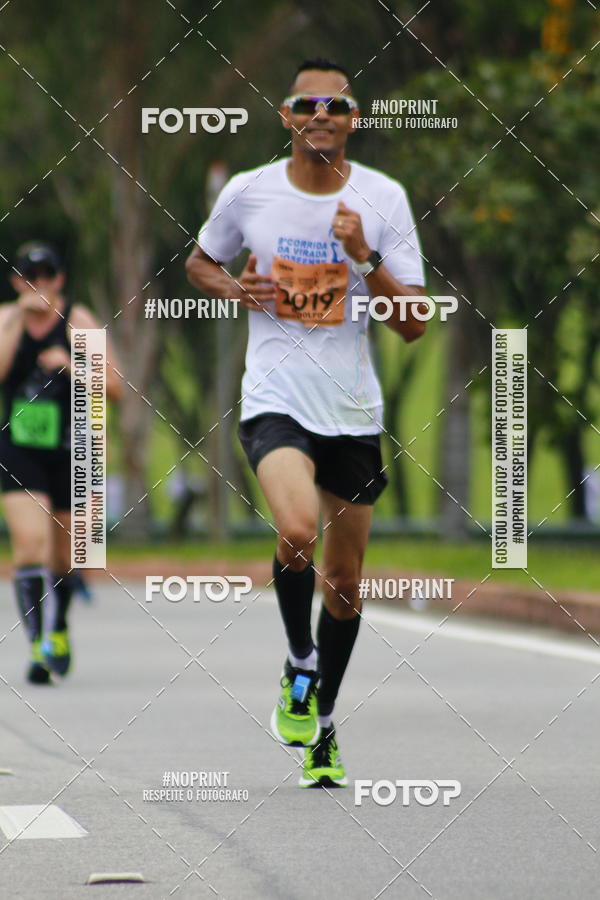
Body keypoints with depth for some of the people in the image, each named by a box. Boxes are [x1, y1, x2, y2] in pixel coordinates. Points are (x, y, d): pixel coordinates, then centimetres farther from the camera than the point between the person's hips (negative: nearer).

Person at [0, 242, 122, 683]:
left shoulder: (78, 320, -5)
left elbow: (114, 386, -9)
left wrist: (71, 366, -24)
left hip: (70, 451, 0)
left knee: (63, 555, 10)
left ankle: (58, 631, 37)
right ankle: (40, 646, -18)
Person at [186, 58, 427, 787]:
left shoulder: (383, 199, -2)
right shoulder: (248, 192, -2)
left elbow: (413, 325, -3)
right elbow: (199, 263, 17)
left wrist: (365, 257, -17)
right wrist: (234, 289, -4)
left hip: (353, 411, 2)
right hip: (275, 400, -2)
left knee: (343, 581, 10)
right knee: (298, 531, -29)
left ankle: (323, 725, 29)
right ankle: (299, 665, -2)